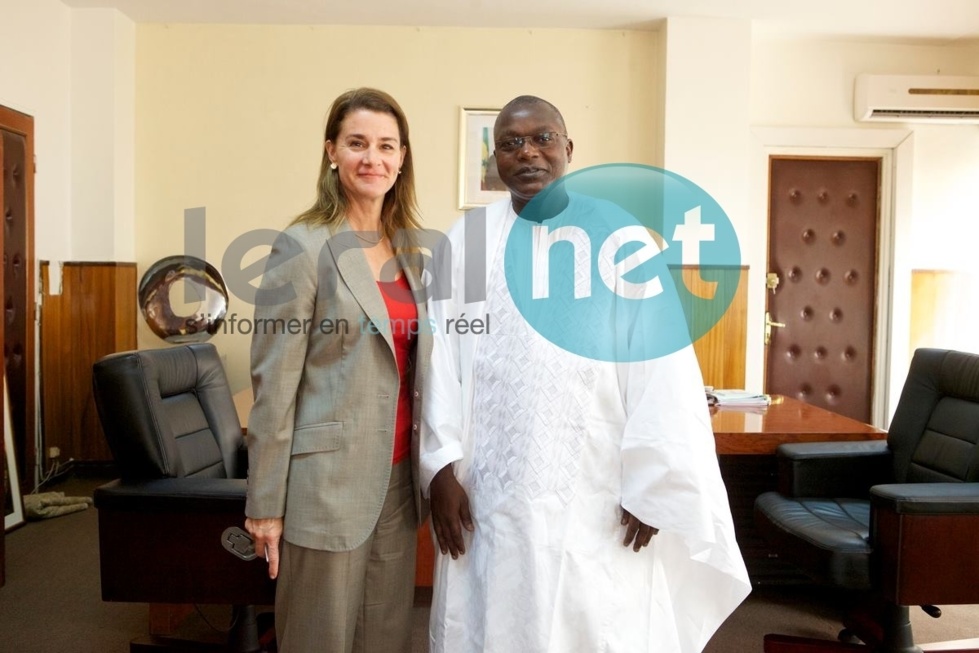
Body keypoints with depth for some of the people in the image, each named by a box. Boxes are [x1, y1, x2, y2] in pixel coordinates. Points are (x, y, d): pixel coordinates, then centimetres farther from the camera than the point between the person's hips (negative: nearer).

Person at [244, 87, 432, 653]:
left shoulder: (411, 247, 9)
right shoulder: (303, 247, -10)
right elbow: (273, 383, -10)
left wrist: (429, 471, 11)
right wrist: (265, 504, -9)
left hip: (398, 479, 6)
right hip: (329, 480, -5)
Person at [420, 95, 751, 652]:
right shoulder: (467, 240, 4)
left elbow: (659, 364, -6)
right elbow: (442, 360, 1)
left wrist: (653, 485, -8)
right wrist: (442, 467, -4)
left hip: (595, 492, -1)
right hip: (488, 489, 2)